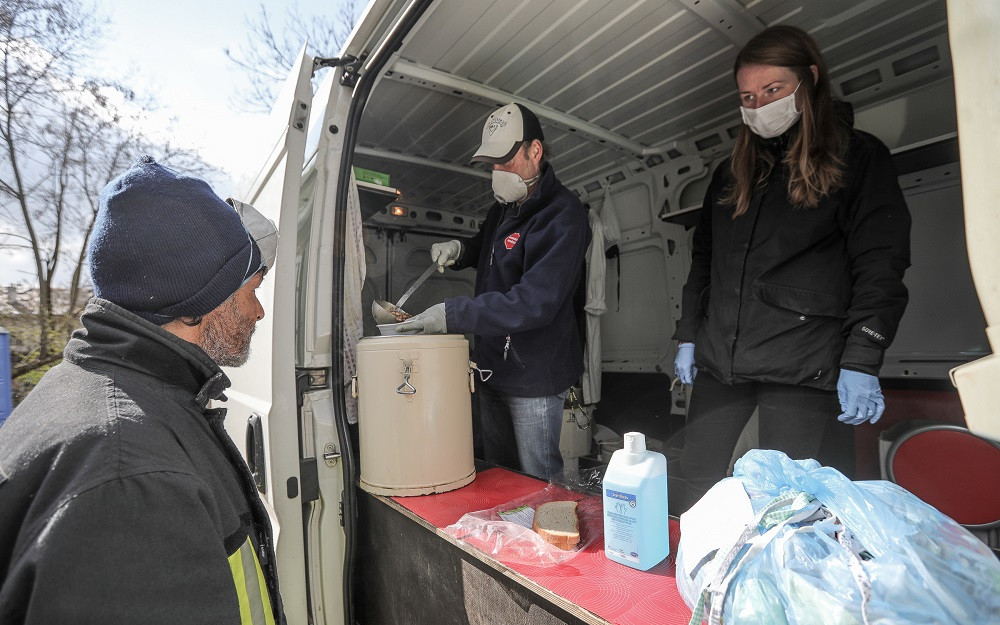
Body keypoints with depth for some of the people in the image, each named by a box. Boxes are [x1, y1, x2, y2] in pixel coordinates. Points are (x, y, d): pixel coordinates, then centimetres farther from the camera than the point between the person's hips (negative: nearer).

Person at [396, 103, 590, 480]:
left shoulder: (562, 214, -19)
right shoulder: (505, 207, 9)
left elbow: (535, 302, -28)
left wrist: (452, 315, -30)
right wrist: (459, 250, 4)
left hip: (534, 377, -8)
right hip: (493, 366, 8)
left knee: (539, 482, 7)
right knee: (497, 473, 22)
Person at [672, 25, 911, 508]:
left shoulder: (858, 157, 4)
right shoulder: (731, 173, 17)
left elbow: (881, 264, -4)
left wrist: (861, 360, -13)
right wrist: (687, 336, 11)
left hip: (802, 365, -4)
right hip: (719, 360, 5)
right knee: (697, 479, 10)